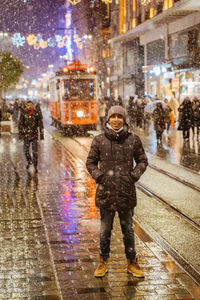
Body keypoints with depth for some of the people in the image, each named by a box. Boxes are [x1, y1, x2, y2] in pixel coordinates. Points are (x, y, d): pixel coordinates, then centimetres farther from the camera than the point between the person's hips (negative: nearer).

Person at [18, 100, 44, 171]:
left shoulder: (37, 114, -9)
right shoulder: (23, 113, -6)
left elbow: (40, 124, -2)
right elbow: (20, 124, 1)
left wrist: (41, 135, -3)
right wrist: (20, 135, -1)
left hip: (34, 135, -1)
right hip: (26, 135, 2)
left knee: (35, 151, -4)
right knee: (26, 150, 9)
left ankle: (35, 166, 8)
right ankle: (29, 161, 37)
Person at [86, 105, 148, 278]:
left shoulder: (134, 140, -1)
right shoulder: (99, 140, -2)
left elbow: (142, 161, 10)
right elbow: (90, 162, 8)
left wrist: (134, 175, -5)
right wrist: (98, 176, -6)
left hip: (127, 193, 0)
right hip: (106, 192, 0)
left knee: (128, 230, 13)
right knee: (105, 230, 12)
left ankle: (132, 262, 27)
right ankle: (104, 262, 27)